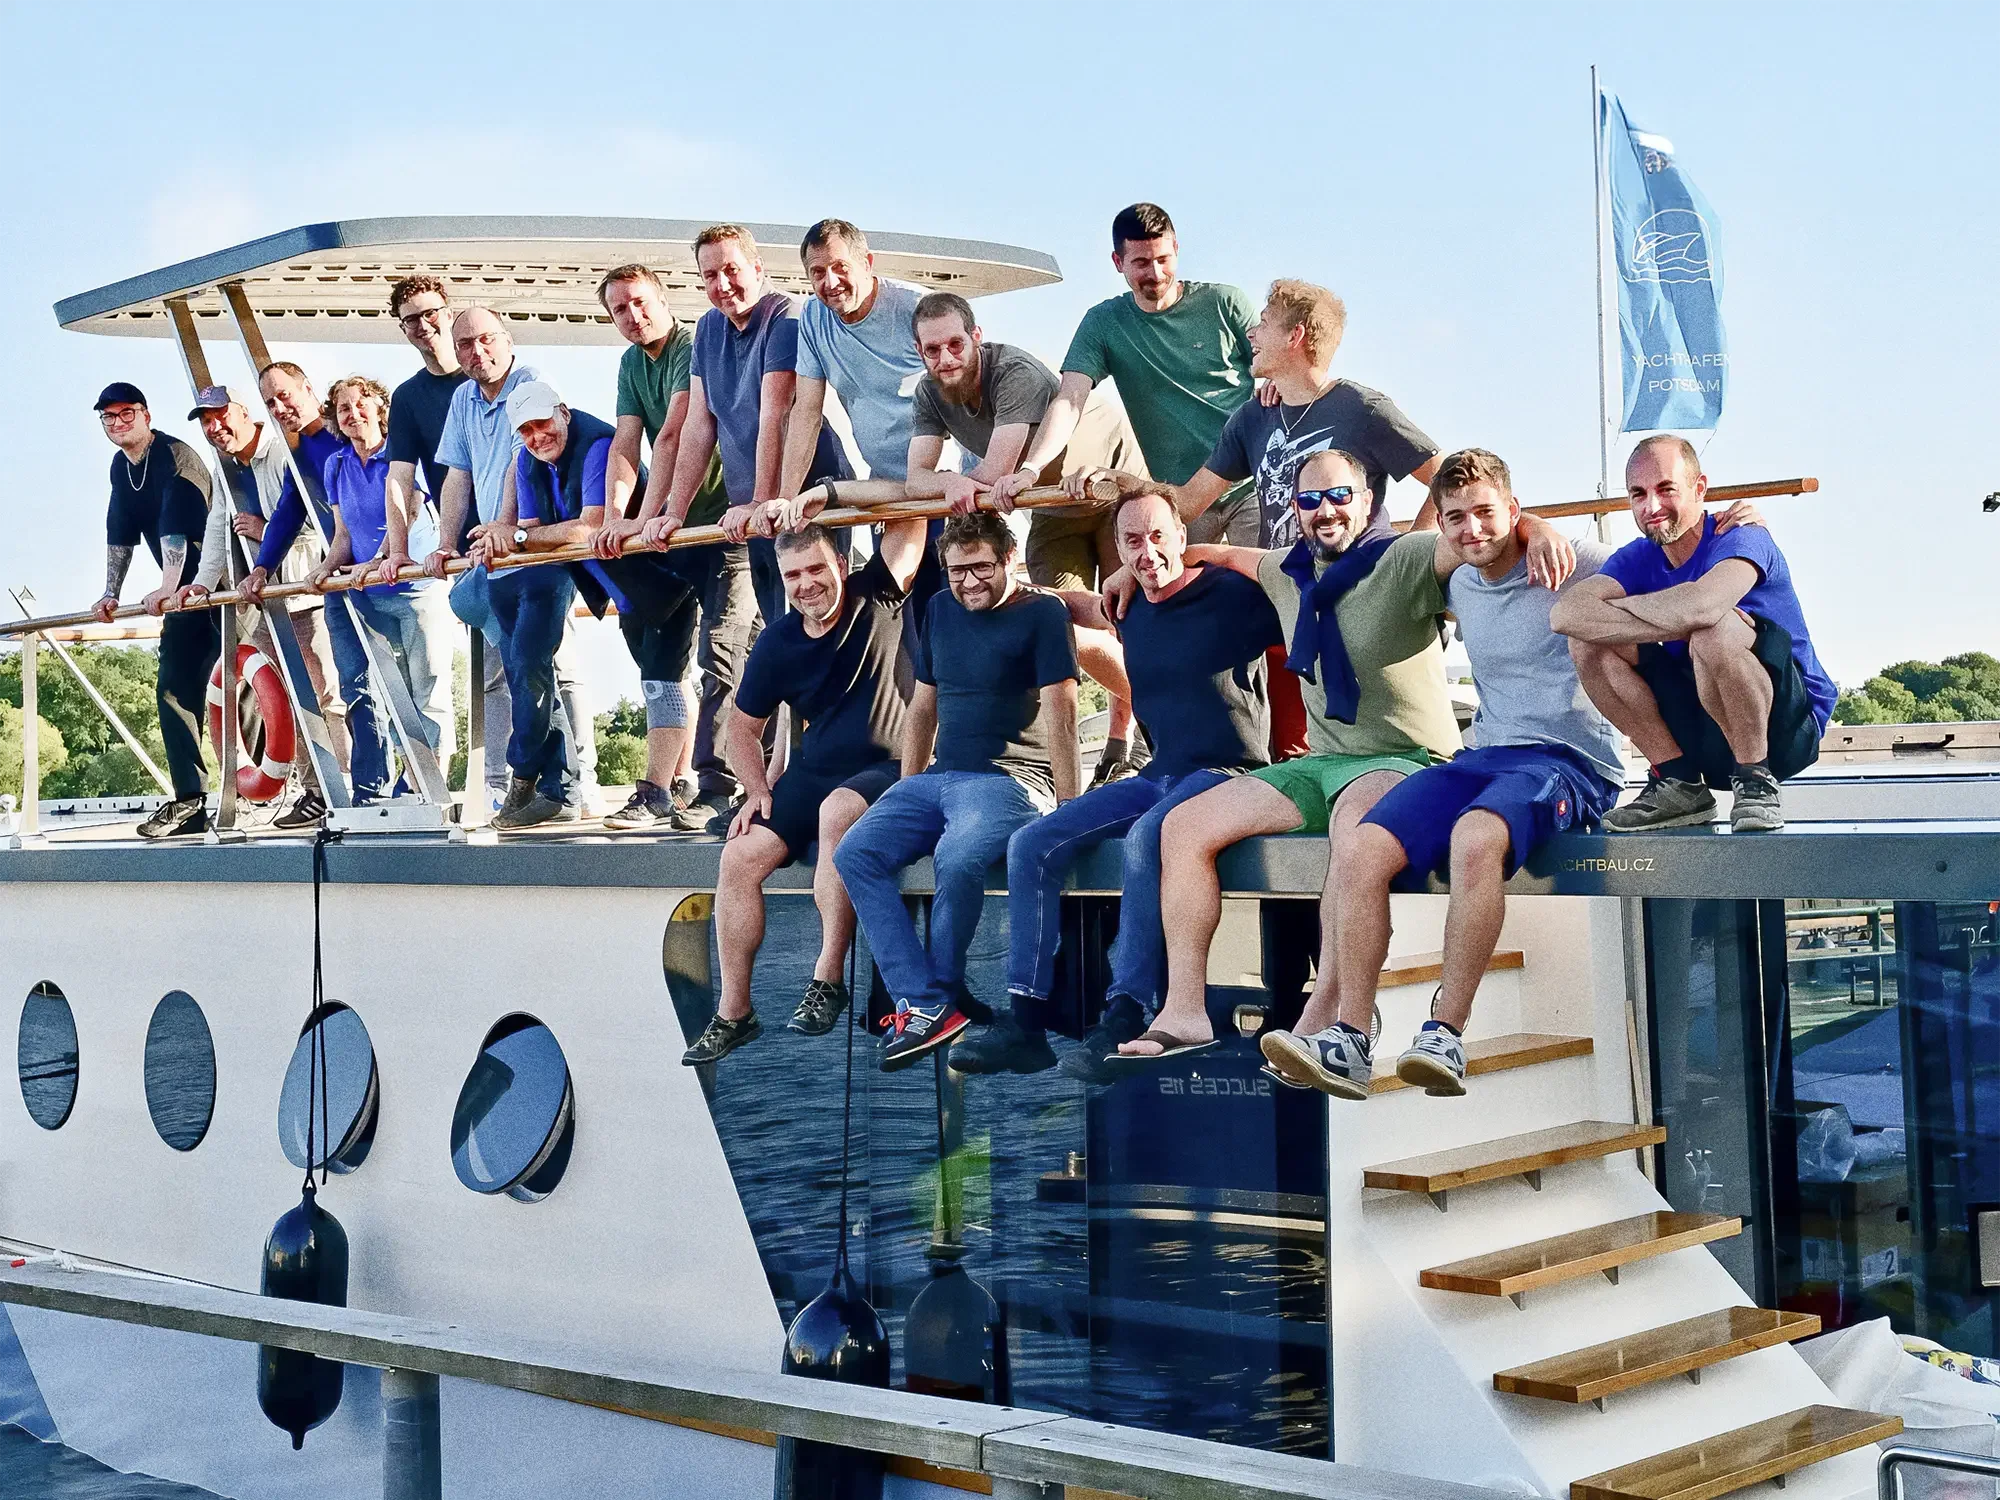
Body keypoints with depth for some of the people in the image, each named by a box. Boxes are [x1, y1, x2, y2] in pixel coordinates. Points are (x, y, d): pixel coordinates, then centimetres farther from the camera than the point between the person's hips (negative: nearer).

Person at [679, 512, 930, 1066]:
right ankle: (734, 1011, -2)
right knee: (741, 857, -13)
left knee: (837, 811, -38)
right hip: (812, 771, 5)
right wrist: (757, 789, 0)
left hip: (885, 770, -5)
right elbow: (744, 727, 16)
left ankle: (827, 980, -32)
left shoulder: (876, 597, -6)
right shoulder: (778, 644, 3)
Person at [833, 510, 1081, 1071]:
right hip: (937, 777, 7)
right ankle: (923, 1001, -22)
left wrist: (1067, 810, -18)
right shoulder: (941, 610, 16)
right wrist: (906, 791, 15)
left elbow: (1058, 719, -11)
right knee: (855, 853, -15)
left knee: (956, 857, -35)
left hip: (1009, 780, -7)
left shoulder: (1042, 613, -3)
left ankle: (940, 995, -12)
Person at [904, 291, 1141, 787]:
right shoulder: (930, 394, -10)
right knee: (1065, 630, -5)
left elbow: (994, 476, -36)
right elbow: (916, 479, -19)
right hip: (1052, 508, 6)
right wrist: (950, 481, -41)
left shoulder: (1016, 373, -33)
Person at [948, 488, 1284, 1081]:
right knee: (1031, 845, -6)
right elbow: (1080, 606, 38)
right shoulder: (1133, 610, 14)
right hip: (1158, 775, 8)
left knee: (1147, 837, -38)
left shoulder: (1231, 594, -6)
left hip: (1226, 772, -8)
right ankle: (1024, 1020, -11)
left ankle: (1126, 1019, -37)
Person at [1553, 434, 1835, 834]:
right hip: (1702, 732, 6)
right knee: (1589, 640, -9)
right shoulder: (1637, 559, 2)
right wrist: (1677, 624, -28)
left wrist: (1619, 607, -18)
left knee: (1714, 630, -35)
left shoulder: (1741, 537, -14)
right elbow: (1567, 613, -19)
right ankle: (1679, 783, -4)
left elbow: (1701, 605, -38)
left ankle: (1756, 780, -16)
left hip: (1788, 725, -6)